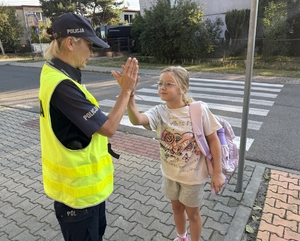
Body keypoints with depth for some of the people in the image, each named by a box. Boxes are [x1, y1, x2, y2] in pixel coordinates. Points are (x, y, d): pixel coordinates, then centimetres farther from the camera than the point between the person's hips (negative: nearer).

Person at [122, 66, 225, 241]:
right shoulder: (159, 112, -14)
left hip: (193, 174, -4)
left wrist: (218, 172, -11)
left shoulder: (199, 110, -22)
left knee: (192, 212, 18)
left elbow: (213, 140, -13)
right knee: (177, 207, 26)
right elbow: (136, 120, -34)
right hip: (170, 173, 4)